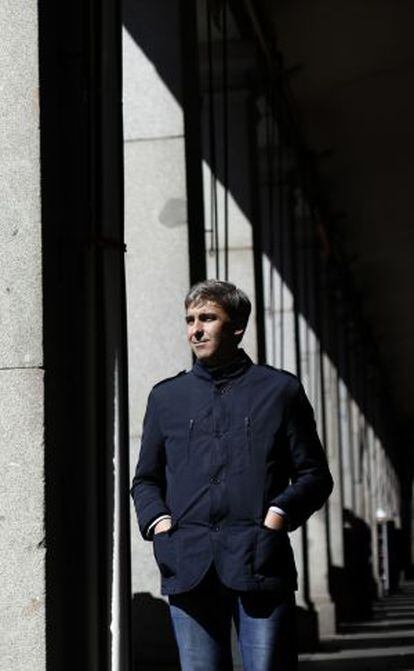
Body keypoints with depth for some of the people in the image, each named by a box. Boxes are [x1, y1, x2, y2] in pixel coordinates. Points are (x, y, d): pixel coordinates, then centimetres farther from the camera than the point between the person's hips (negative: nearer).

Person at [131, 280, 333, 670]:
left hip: (260, 564, -2)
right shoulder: (166, 396, 17)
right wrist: (156, 520, 3)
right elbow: (145, 479, 23)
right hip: (189, 568, 2)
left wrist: (280, 512, -7)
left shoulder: (280, 390, 10)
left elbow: (314, 475, 10)